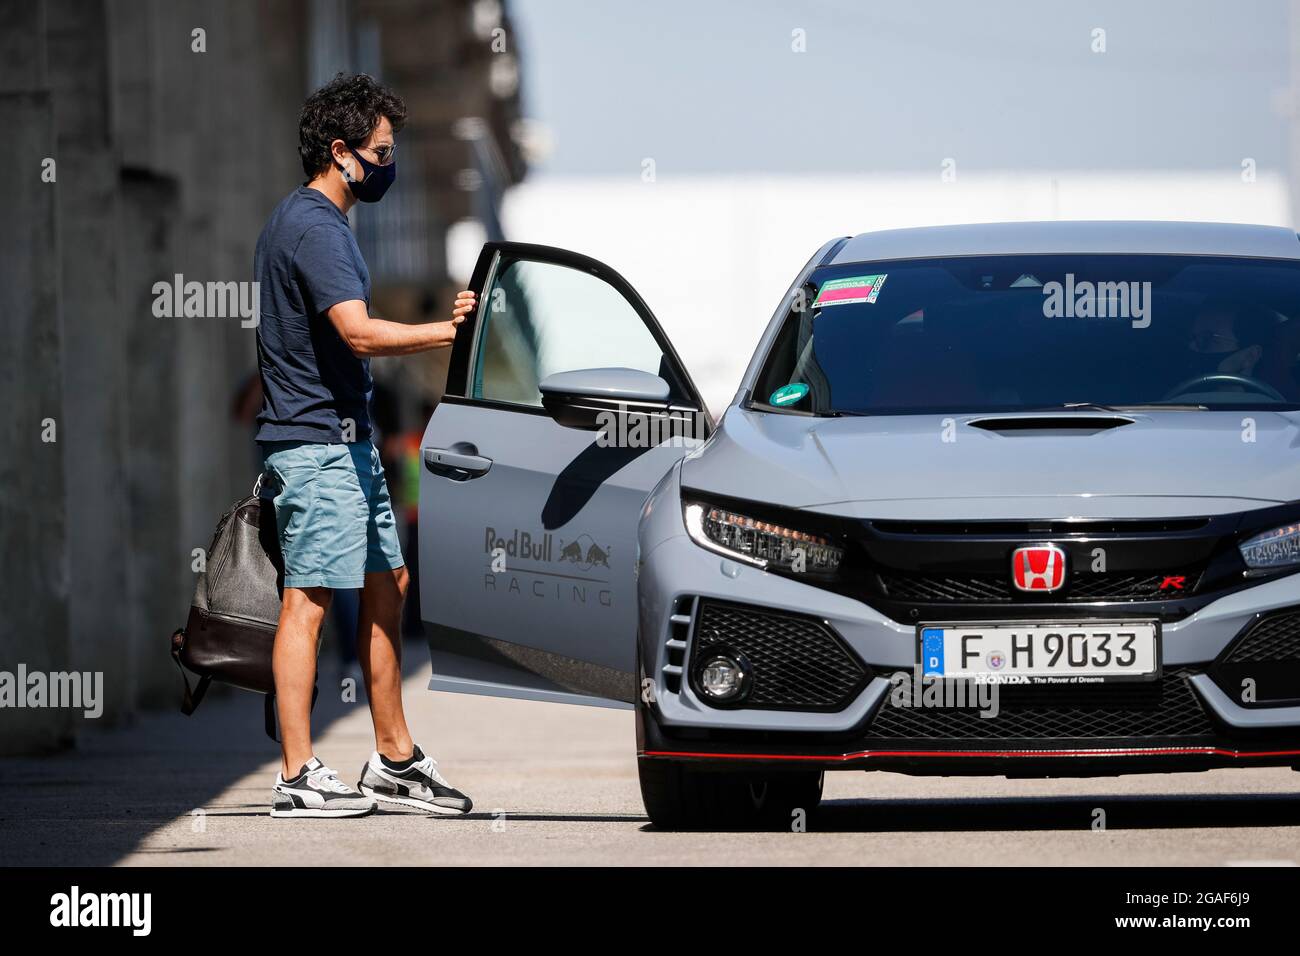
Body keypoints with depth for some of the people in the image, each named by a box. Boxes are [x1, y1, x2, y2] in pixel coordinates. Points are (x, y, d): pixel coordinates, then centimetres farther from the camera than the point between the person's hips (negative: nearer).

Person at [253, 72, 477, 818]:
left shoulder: (314, 221, 17)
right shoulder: (314, 230, -16)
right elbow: (360, 333, -27)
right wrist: (446, 331, -23)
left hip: (347, 438, 11)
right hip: (316, 442, -11)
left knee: (388, 584, 13)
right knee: (310, 601, -8)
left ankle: (395, 759, 18)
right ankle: (299, 777, -7)